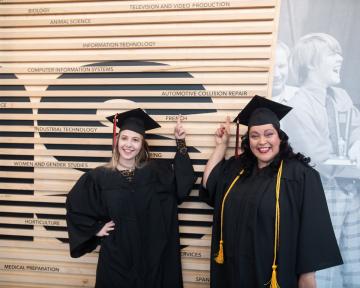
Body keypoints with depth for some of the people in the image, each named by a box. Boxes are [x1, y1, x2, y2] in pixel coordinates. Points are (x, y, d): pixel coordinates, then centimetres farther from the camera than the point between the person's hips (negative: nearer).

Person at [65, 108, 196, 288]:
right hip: (115, 257, -1)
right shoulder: (99, 177, -6)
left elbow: (184, 180, -6)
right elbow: (74, 205, 5)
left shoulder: (154, 171, -2)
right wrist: (96, 228, -1)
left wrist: (180, 142, -9)